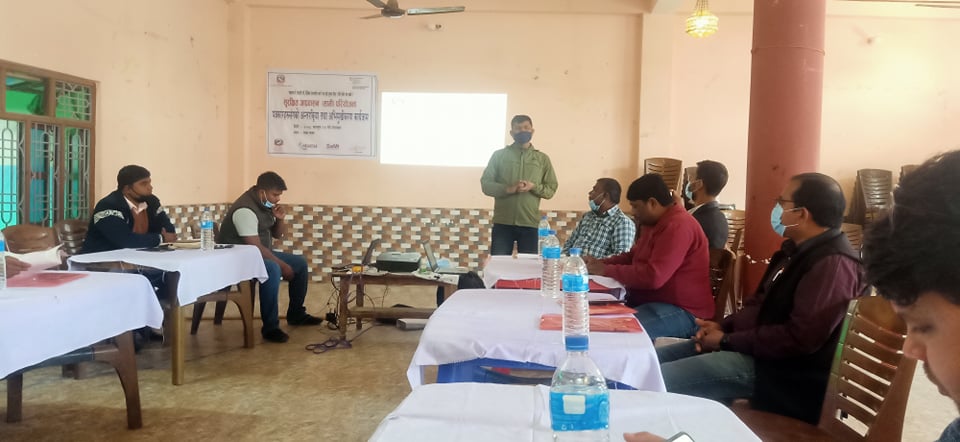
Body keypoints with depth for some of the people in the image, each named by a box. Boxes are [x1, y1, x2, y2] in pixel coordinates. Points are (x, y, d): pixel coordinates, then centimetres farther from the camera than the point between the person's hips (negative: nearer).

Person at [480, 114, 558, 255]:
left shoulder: (542, 159, 10)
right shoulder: (499, 155, 7)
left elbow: (551, 189, 7)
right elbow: (485, 184, 2)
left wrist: (533, 186, -13)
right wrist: (508, 189, -15)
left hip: (529, 224, 1)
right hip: (502, 223, -1)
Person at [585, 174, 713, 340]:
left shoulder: (678, 226, -21)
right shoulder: (653, 222, 12)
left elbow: (653, 277, -29)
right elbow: (633, 256, 25)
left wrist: (606, 270, -18)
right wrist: (602, 263, 7)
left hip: (681, 311, -10)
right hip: (650, 300, 10)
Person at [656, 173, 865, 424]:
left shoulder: (833, 264, -21)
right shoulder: (798, 250, 13)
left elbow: (800, 338, -28)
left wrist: (727, 341, -19)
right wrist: (723, 326, 4)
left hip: (784, 371, -10)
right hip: (757, 346, 11)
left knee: (653, 379, -23)